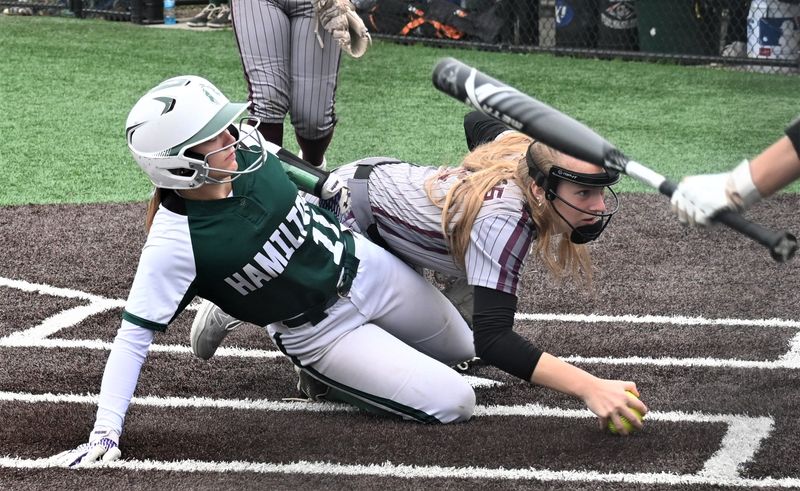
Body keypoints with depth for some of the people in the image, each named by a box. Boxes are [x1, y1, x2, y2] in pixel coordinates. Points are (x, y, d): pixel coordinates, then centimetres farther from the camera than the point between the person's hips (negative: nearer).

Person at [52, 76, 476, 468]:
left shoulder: (245, 147, -18)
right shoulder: (174, 243, -33)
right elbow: (133, 336, -30)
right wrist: (105, 433, -36)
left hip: (366, 265, 6)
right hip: (321, 334, -6)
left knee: (462, 349, 25)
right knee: (453, 404, -10)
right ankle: (323, 374, 10)